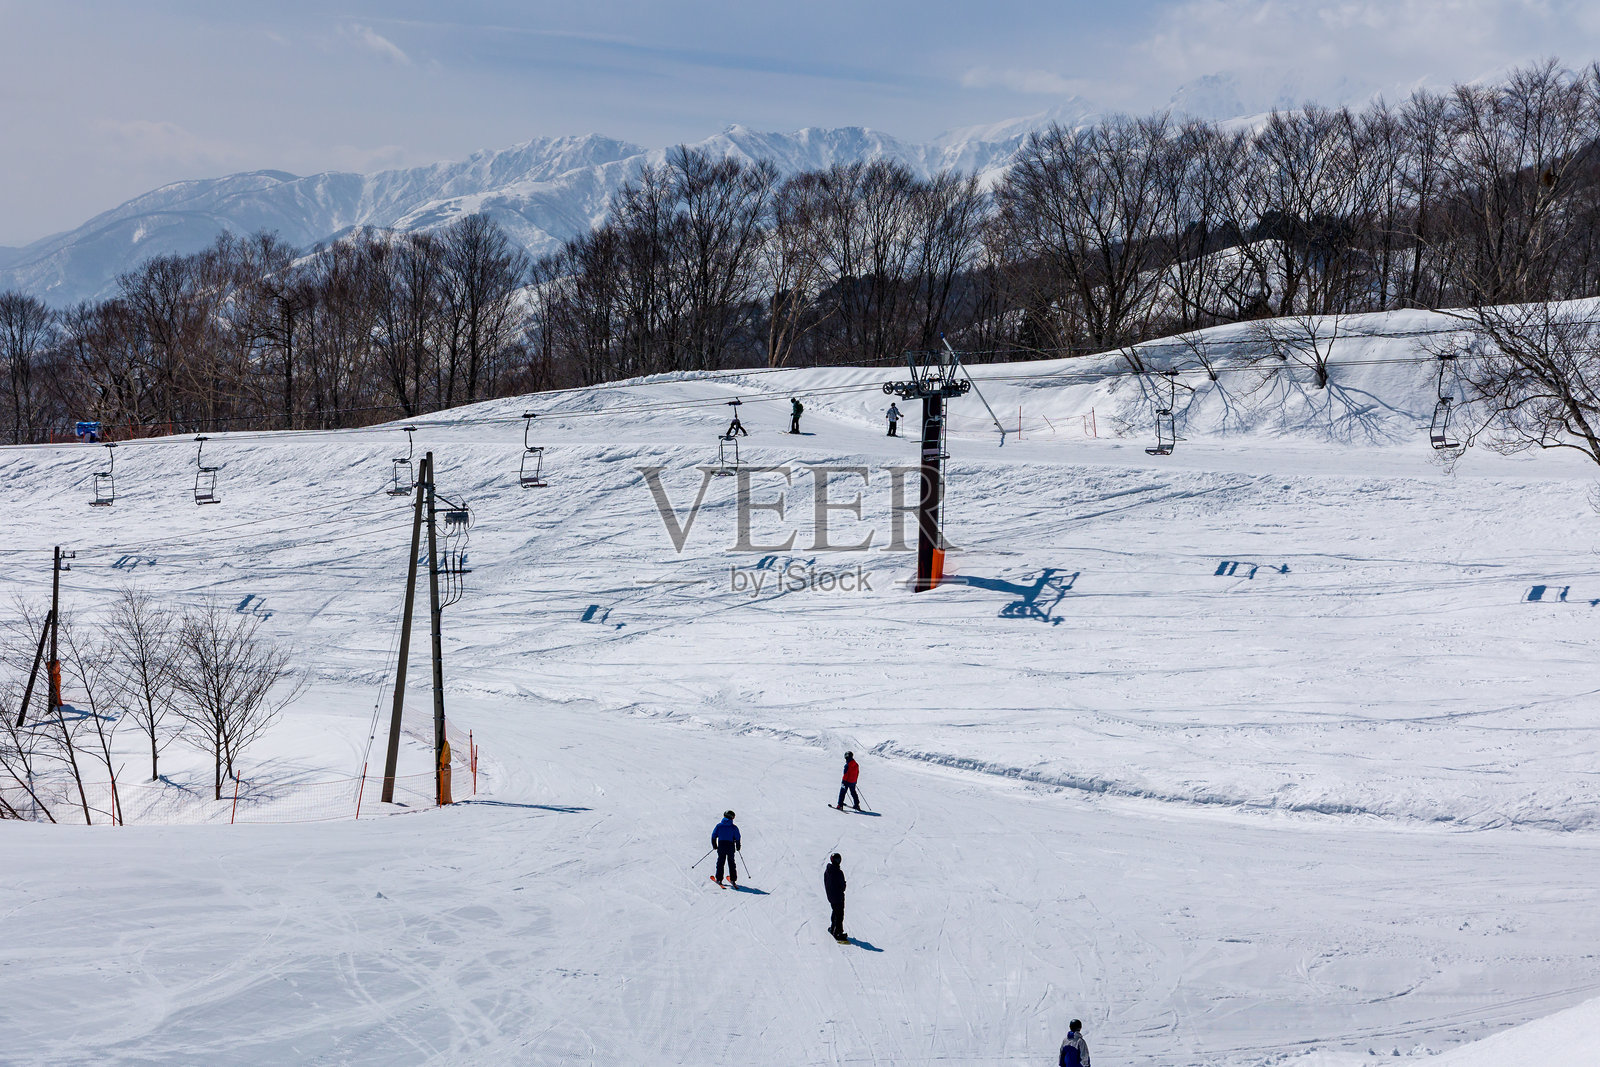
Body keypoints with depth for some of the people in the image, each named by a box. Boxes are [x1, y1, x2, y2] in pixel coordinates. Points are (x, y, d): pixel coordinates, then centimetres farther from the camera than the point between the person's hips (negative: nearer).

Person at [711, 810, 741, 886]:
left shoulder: (719, 826, 2)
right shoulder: (734, 827, -2)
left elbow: (713, 836, 4)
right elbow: (737, 838, -2)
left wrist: (714, 845, 15)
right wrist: (738, 847, 13)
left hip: (721, 846, 0)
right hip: (731, 847, 0)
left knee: (720, 863, 7)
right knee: (731, 863, 12)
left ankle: (719, 879, 3)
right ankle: (733, 879, 10)